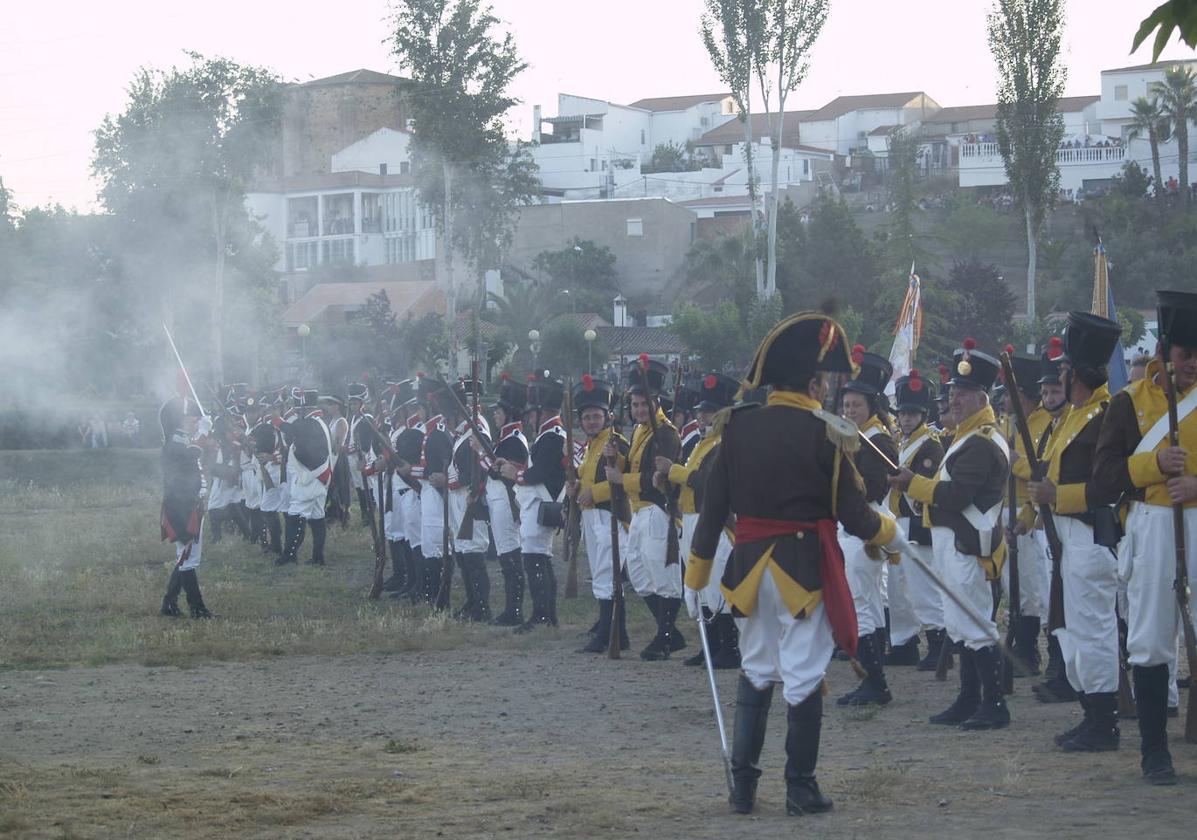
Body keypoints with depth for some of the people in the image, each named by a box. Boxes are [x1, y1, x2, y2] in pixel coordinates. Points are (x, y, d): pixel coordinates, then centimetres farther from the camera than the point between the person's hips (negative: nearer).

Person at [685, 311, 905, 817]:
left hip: (749, 567, 5)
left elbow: (713, 505, 3)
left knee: (755, 671, 16)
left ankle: (742, 784, 14)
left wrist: (697, 573, 10)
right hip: (804, 568, -5)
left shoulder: (739, 425, 0)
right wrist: (890, 535, 12)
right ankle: (801, 788, 7)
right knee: (804, 676, 3)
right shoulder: (823, 433, -12)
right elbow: (853, 514, -9)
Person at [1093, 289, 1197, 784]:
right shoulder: (1130, 402, 3)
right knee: (1151, 641, 2)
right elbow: (1105, 473, -1)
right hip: (1153, 531, -1)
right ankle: (1154, 750, 11)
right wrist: (1154, 464, -17)